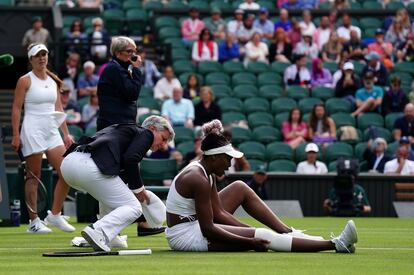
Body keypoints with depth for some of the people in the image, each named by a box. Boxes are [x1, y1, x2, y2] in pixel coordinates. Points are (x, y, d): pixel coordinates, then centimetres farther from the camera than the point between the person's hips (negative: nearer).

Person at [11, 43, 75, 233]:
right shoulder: (25, 81, -3)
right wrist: (16, 135, -13)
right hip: (33, 131, -6)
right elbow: (16, 109, -6)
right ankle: (34, 222, 1)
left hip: (52, 132, 6)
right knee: (33, 176, -3)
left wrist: (66, 133, 12)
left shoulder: (53, 81, 13)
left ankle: (55, 214, 8)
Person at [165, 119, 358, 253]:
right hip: (186, 236, -10)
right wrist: (249, 241, -21)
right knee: (261, 237, -17)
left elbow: (219, 213, 8)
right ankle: (336, 244, -18)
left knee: (240, 188, 13)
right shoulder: (198, 179, -23)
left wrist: (250, 231, -1)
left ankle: (286, 231, 12)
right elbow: (208, 230, -24)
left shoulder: (203, 171, 6)